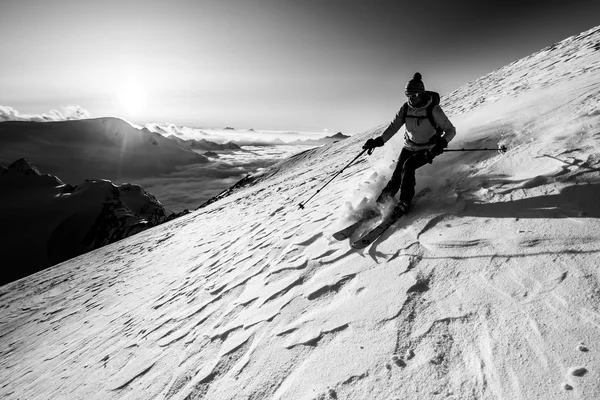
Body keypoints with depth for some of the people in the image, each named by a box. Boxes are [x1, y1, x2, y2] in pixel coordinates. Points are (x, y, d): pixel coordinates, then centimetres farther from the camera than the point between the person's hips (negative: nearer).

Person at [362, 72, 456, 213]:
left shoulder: (433, 109, -20)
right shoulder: (406, 108, -7)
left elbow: (451, 130, -16)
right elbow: (393, 126, -6)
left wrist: (441, 143, -37)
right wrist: (379, 140, -22)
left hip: (428, 149, -4)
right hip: (410, 147, 4)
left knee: (408, 166, -27)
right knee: (397, 174, -9)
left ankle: (404, 203, -18)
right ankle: (381, 202, 4)